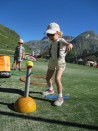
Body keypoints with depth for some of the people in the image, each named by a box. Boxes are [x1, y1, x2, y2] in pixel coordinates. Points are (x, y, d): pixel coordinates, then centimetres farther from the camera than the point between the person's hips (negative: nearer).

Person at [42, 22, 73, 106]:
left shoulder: (61, 41, -19)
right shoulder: (52, 42, 2)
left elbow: (67, 43, -42)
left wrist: (69, 45, -65)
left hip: (60, 62, -7)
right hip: (52, 62, 8)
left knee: (57, 79, -24)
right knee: (47, 78, 15)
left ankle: (60, 97, -10)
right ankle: (50, 90, 43)